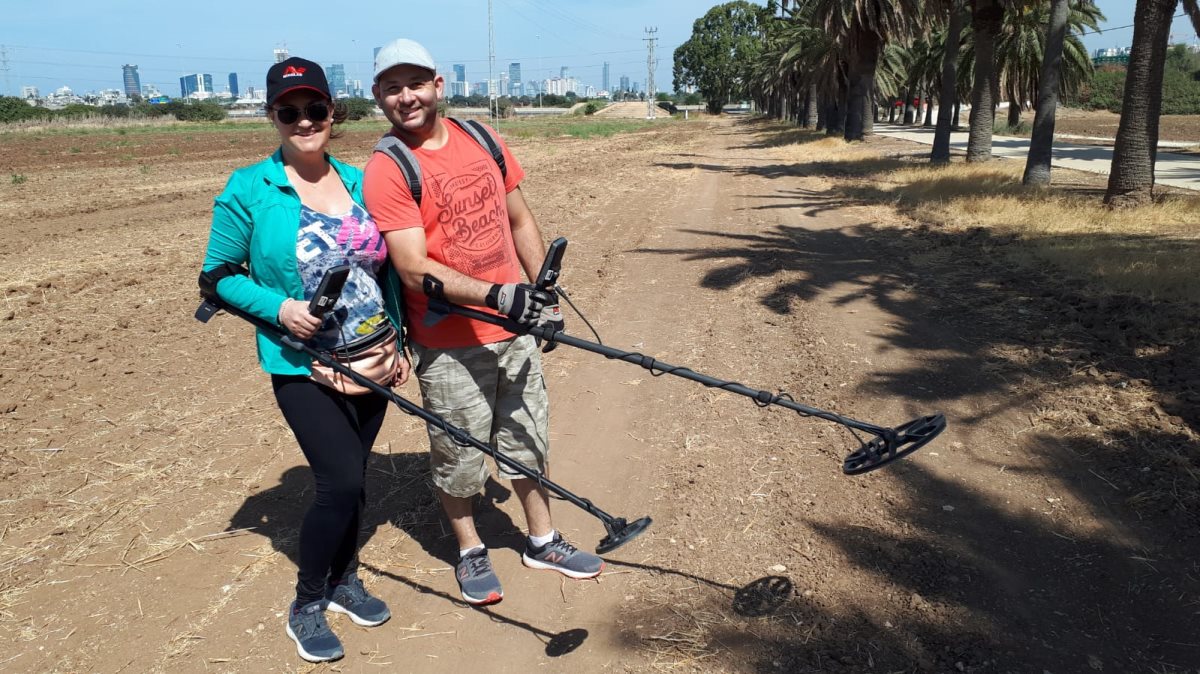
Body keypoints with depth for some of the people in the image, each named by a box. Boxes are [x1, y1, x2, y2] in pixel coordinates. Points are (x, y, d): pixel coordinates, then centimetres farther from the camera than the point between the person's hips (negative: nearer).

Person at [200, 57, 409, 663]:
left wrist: (399, 342, 10)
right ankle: (306, 607, 14)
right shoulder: (249, 189, -8)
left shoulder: (359, 182, 4)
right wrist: (278, 307, -18)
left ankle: (344, 580, 37)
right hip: (303, 368, -4)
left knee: (349, 479, 14)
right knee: (342, 482, -10)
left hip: (372, 360, 4)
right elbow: (218, 274, -2)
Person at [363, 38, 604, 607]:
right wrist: (496, 294, -30)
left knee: (528, 440, 18)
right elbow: (414, 268, -20)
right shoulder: (385, 171, -12)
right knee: (459, 456, 10)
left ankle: (542, 541, 38)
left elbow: (520, 221, 13)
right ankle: (470, 551, 34)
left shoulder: (481, 141, 4)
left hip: (514, 326, 5)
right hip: (449, 345, -5)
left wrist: (545, 294, 10)